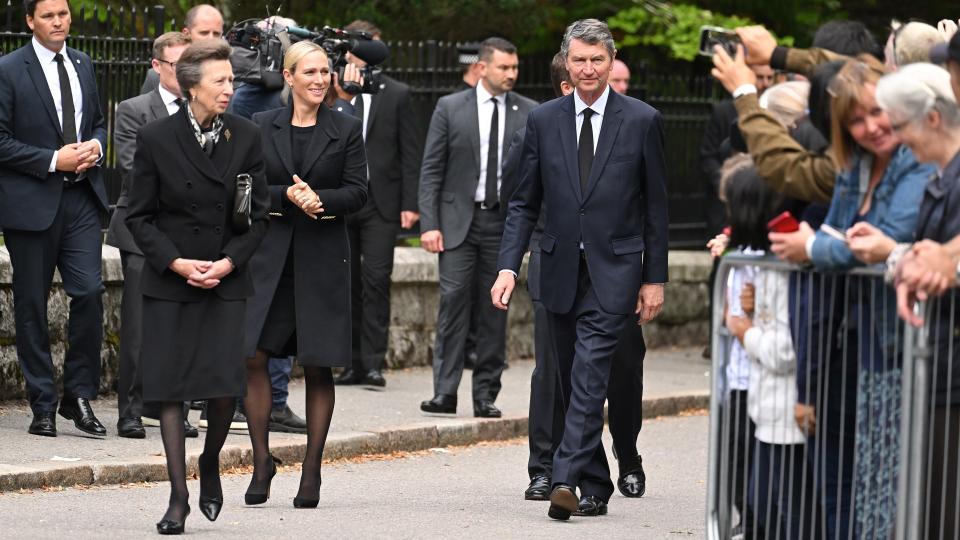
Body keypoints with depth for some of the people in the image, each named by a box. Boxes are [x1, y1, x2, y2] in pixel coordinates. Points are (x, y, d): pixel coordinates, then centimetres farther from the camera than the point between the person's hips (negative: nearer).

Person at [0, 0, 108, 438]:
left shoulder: (83, 65, 12)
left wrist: (96, 146, 0)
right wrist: (54, 161, -15)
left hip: (80, 197, 4)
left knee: (90, 292, -7)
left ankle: (78, 396, 6)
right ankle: (43, 407, 11)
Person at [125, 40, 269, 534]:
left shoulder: (246, 137, 2)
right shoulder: (156, 138, -4)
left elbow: (258, 214, 5)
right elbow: (139, 215, 0)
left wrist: (228, 262, -8)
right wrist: (176, 262, -11)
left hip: (227, 281, 1)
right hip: (168, 282, -1)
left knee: (224, 386, -9)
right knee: (171, 388, -2)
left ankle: (210, 462, 22)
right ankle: (178, 497, 5)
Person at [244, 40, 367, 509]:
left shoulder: (346, 130, 4)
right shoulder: (261, 127, 6)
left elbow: (358, 192, -1)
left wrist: (319, 200, -19)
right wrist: (289, 194, -16)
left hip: (323, 257, -1)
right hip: (269, 253, 1)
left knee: (318, 367, 2)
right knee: (252, 357, -8)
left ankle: (312, 471, 9)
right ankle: (262, 460, 6)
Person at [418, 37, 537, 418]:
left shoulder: (529, 113, 6)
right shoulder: (450, 108, 2)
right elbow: (431, 170, 2)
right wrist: (429, 223, -7)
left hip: (505, 222, 1)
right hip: (458, 219, -1)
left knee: (496, 308, 3)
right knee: (453, 300, -9)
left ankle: (486, 394, 9)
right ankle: (445, 392, -8)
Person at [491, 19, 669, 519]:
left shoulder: (642, 120, -1)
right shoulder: (543, 120, 6)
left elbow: (655, 206, 2)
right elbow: (524, 203, 8)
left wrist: (654, 278, 0)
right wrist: (508, 266, -4)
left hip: (613, 271, -4)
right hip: (561, 270, 4)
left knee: (589, 376, -17)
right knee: (574, 382, 9)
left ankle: (565, 479, -24)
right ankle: (595, 488, 19)